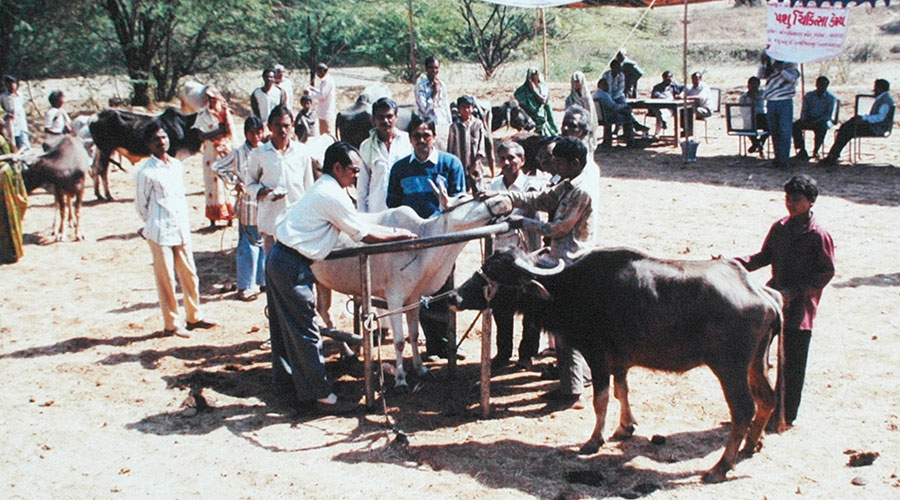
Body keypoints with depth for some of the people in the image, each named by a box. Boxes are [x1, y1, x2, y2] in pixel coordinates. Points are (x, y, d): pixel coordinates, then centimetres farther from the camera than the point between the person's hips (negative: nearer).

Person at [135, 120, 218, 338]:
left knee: (189, 274, 11)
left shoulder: (177, 165, 8)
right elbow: (141, 206, -1)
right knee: (166, 279, 2)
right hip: (160, 233, -6)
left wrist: (184, 223, 11)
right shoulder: (146, 173, -10)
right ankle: (171, 324, 13)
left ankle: (194, 317, 24)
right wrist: (155, 225, 9)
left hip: (182, 230, 6)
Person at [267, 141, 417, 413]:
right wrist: (402, 235, 3)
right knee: (305, 332, -3)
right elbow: (367, 235, -9)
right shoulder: (333, 195, -14)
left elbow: (359, 224, 21)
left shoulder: (322, 189, 17)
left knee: (284, 329, 16)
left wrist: (393, 230, 19)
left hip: (278, 259, 10)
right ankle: (320, 394, 5)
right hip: (293, 267, -10)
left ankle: (287, 387, 26)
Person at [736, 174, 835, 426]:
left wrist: (794, 291, -18)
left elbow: (826, 272, -10)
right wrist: (740, 263, -5)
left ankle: (786, 414, 17)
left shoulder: (818, 235, -11)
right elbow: (766, 256, 13)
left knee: (793, 364, 3)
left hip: (800, 307, -5)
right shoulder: (780, 227, 5)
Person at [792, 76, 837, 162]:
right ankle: (802, 151, -28)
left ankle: (815, 151, -21)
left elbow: (828, 115, -7)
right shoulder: (809, 95, 10)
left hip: (823, 120, -3)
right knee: (795, 126, -28)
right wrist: (804, 121, -14)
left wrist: (816, 122, -22)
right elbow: (804, 111, 8)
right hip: (808, 119, 3)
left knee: (821, 128, -39)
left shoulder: (831, 98, 1)